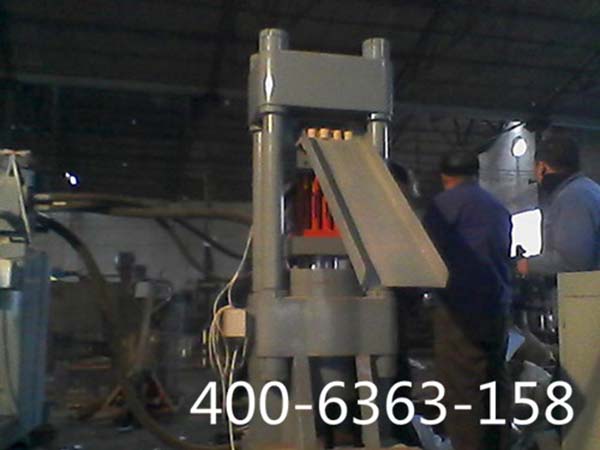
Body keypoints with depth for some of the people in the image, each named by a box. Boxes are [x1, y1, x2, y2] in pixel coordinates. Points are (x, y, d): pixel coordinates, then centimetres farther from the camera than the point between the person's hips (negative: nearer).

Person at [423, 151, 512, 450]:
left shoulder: (447, 201, -3)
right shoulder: (498, 208, 20)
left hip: (463, 306, -8)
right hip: (497, 305, 8)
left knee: (461, 387, -6)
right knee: (494, 382, 13)